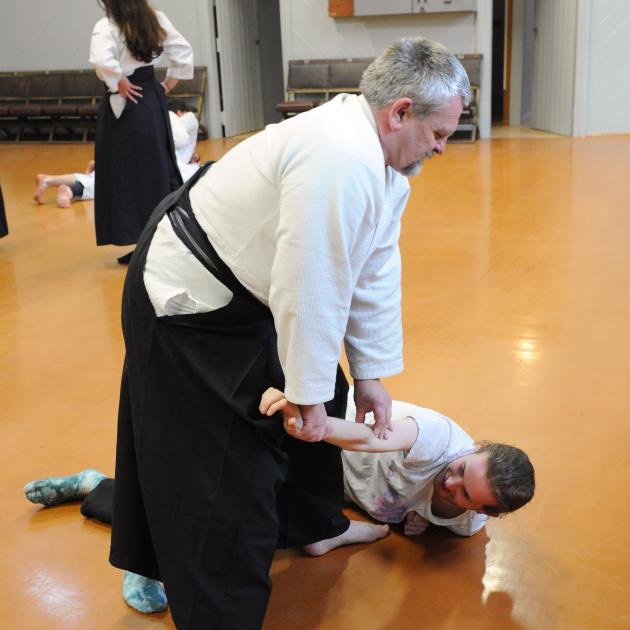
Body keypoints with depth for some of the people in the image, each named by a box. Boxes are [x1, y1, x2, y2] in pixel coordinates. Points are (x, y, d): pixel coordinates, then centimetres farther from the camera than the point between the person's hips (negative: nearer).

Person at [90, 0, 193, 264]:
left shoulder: (106, 27, -14)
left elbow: (103, 61, -31)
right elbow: (184, 51, 6)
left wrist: (119, 84, -16)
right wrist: (168, 83, 10)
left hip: (124, 104, -6)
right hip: (153, 99, 6)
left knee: (130, 173, 2)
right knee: (160, 167, 16)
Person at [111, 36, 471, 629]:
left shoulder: (385, 160, 0)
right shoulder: (339, 158, -33)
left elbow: (376, 273, 4)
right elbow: (308, 290, -30)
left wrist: (370, 375, 7)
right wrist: (309, 397, -18)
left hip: (244, 293, 10)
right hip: (187, 302, -10)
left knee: (317, 398, 20)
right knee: (223, 467, -3)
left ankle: (314, 525, 44)